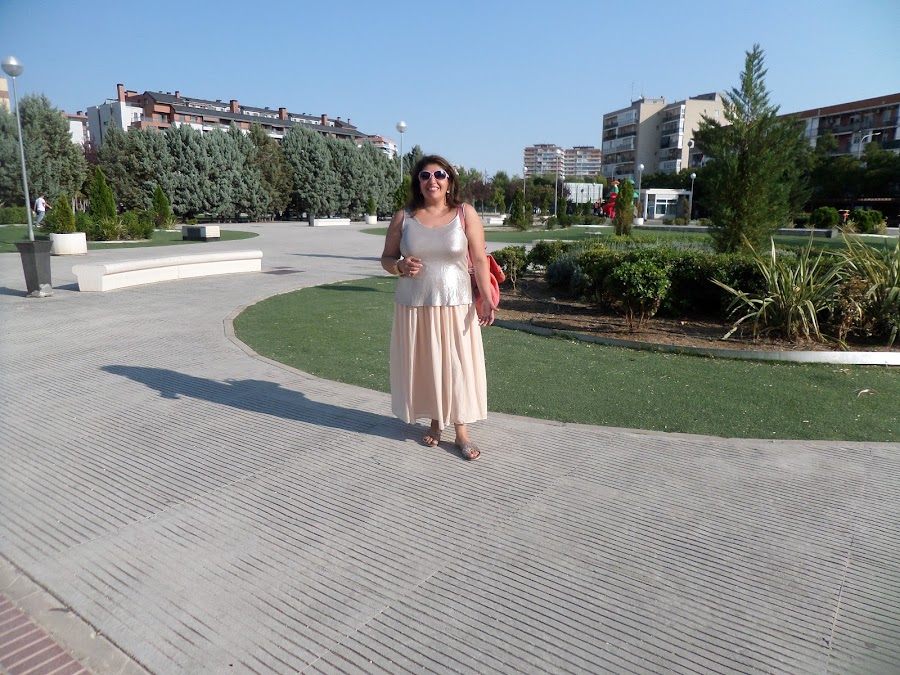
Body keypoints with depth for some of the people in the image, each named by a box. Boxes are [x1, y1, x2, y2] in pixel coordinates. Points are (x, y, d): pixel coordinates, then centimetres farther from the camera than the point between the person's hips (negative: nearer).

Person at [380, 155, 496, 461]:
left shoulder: (465, 213, -1)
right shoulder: (403, 217, 3)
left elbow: (479, 259, -3)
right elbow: (386, 258, 9)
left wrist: (487, 298, -12)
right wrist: (401, 266, -13)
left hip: (455, 305, -1)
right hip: (414, 306, 2)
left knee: (457, 365, 1)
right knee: (424, 365, 9)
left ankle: (462, 432, 12)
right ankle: (435, 423, 26)